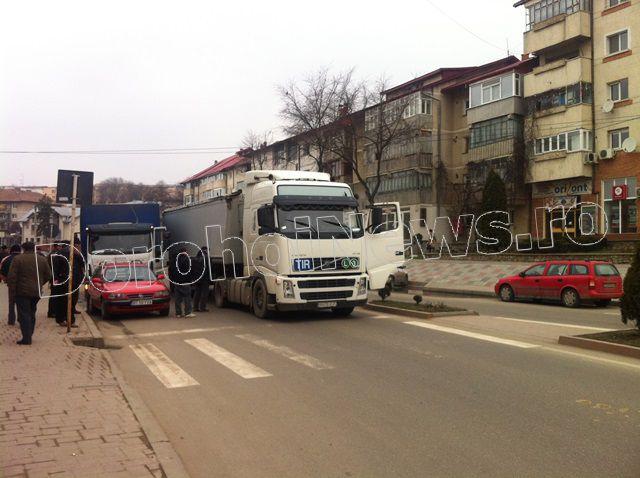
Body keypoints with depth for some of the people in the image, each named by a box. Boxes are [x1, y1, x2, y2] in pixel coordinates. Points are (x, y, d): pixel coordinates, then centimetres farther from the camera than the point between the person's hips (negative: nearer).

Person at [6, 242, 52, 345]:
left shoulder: (17, 259, -8)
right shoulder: (42, 259, 6)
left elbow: (11, 277, -11)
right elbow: (48, 276, 10)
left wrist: (12, 290, -4)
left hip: (22, 292, -5)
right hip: (36, 292, 5)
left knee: (24, 314, -1)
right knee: (31, 314, 17)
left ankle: (26, 338, -5)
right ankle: (29, 335, 21)